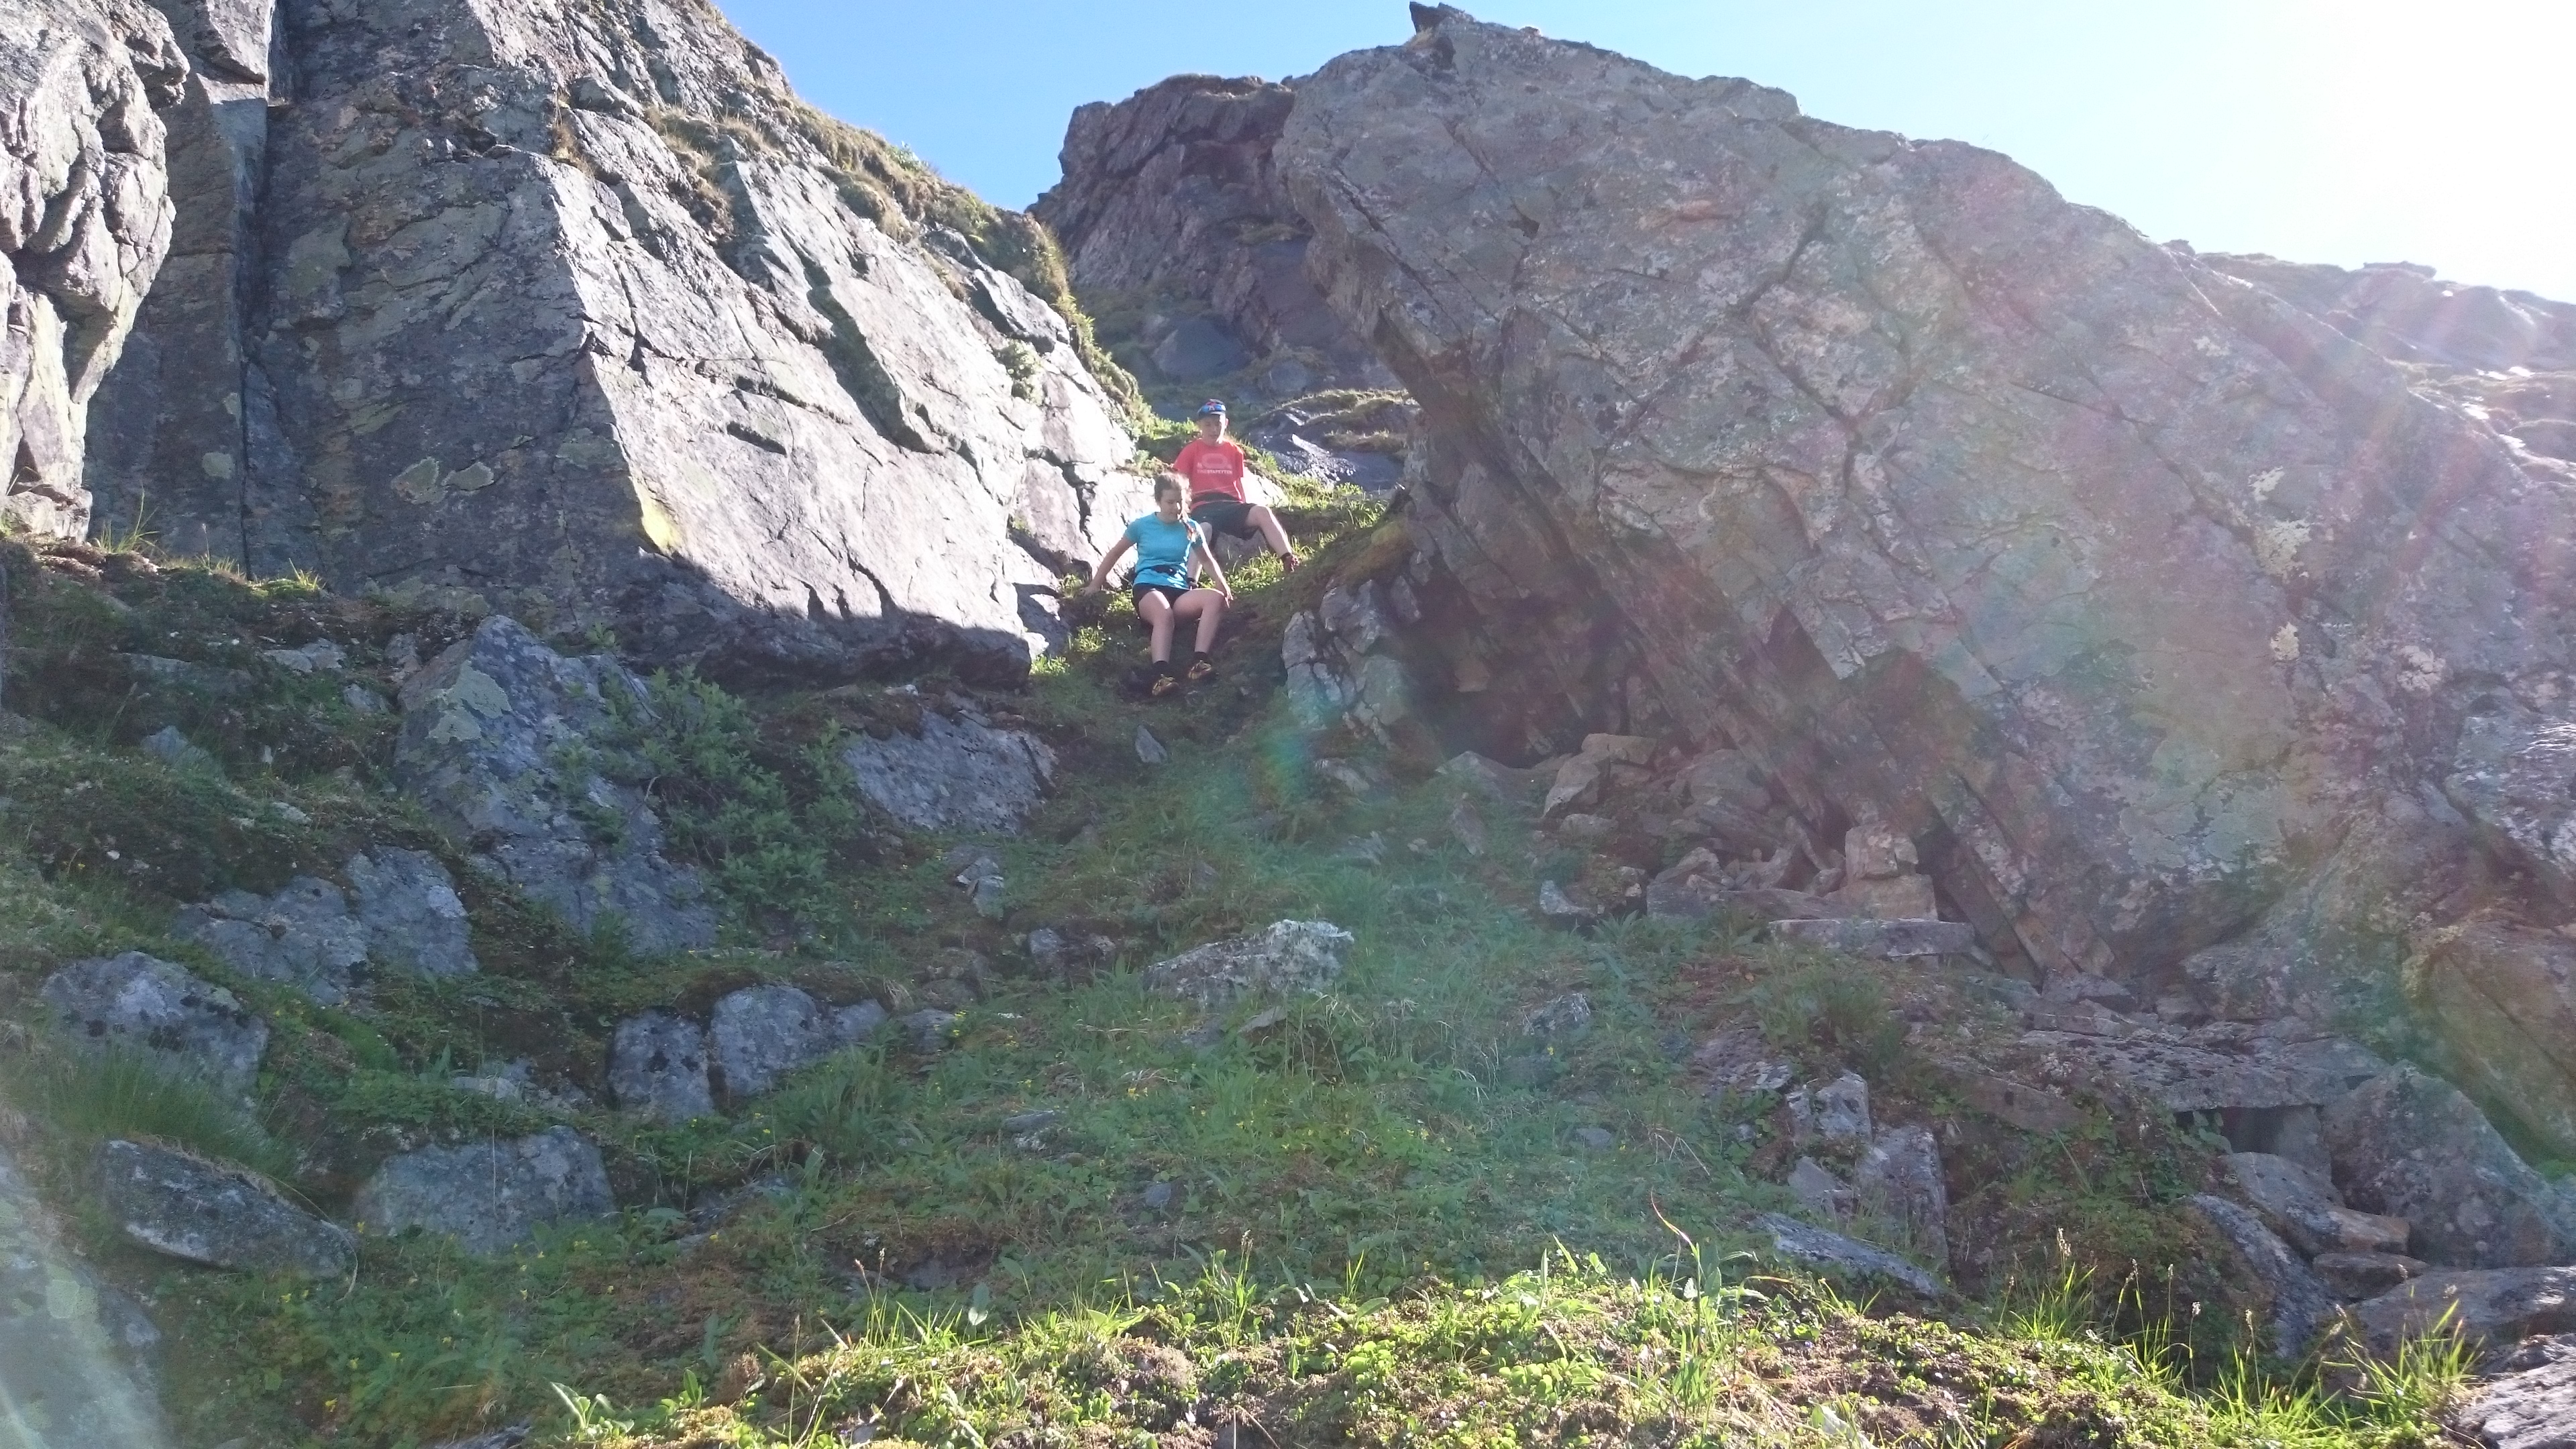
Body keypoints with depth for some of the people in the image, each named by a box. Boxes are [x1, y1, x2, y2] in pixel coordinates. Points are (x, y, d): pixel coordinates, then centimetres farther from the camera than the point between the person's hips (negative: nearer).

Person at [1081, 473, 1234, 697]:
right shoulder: (1142, 525, 9)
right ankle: (1161, 675, -61)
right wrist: (1094, 585, 16)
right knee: (1164, 615, -41)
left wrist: (1224, 586, 7)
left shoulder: (1191, 528, 15)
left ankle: (1199, 660, -42)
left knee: (1216, 598, -30)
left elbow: (1207, 560, 25)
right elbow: (1115, 554, 18)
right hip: (1148, 588, -3)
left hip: (1179, 591, 3)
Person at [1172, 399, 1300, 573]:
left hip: (1231, 505, 3)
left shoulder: (1234, 450, 17)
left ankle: (1289, 561, -40)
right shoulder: (1192, 451, 8)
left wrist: (1246, 510, 9)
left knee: (1262, 512, -28)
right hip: (1203, 507, -3)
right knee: (1203, 529, -39)